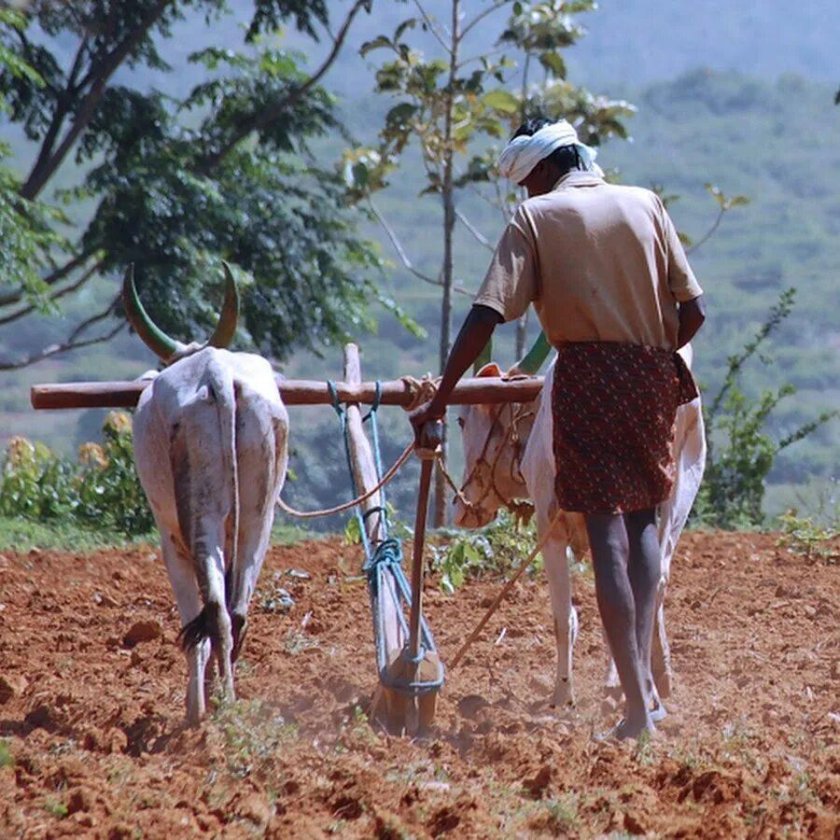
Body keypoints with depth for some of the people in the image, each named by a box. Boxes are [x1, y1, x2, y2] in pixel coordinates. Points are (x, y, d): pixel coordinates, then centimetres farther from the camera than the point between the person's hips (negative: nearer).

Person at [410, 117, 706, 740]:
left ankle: (638, 705, -10)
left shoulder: (537, 217, 1)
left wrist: (439, 400, -6)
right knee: (644, 516, 20)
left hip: (585, 375, -3)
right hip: (654, 378, 3)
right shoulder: (645, 205, 10)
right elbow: (694, 309, 6)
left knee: (607, 531, -4)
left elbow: (487, 315, -8)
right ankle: (643, 668, 8)